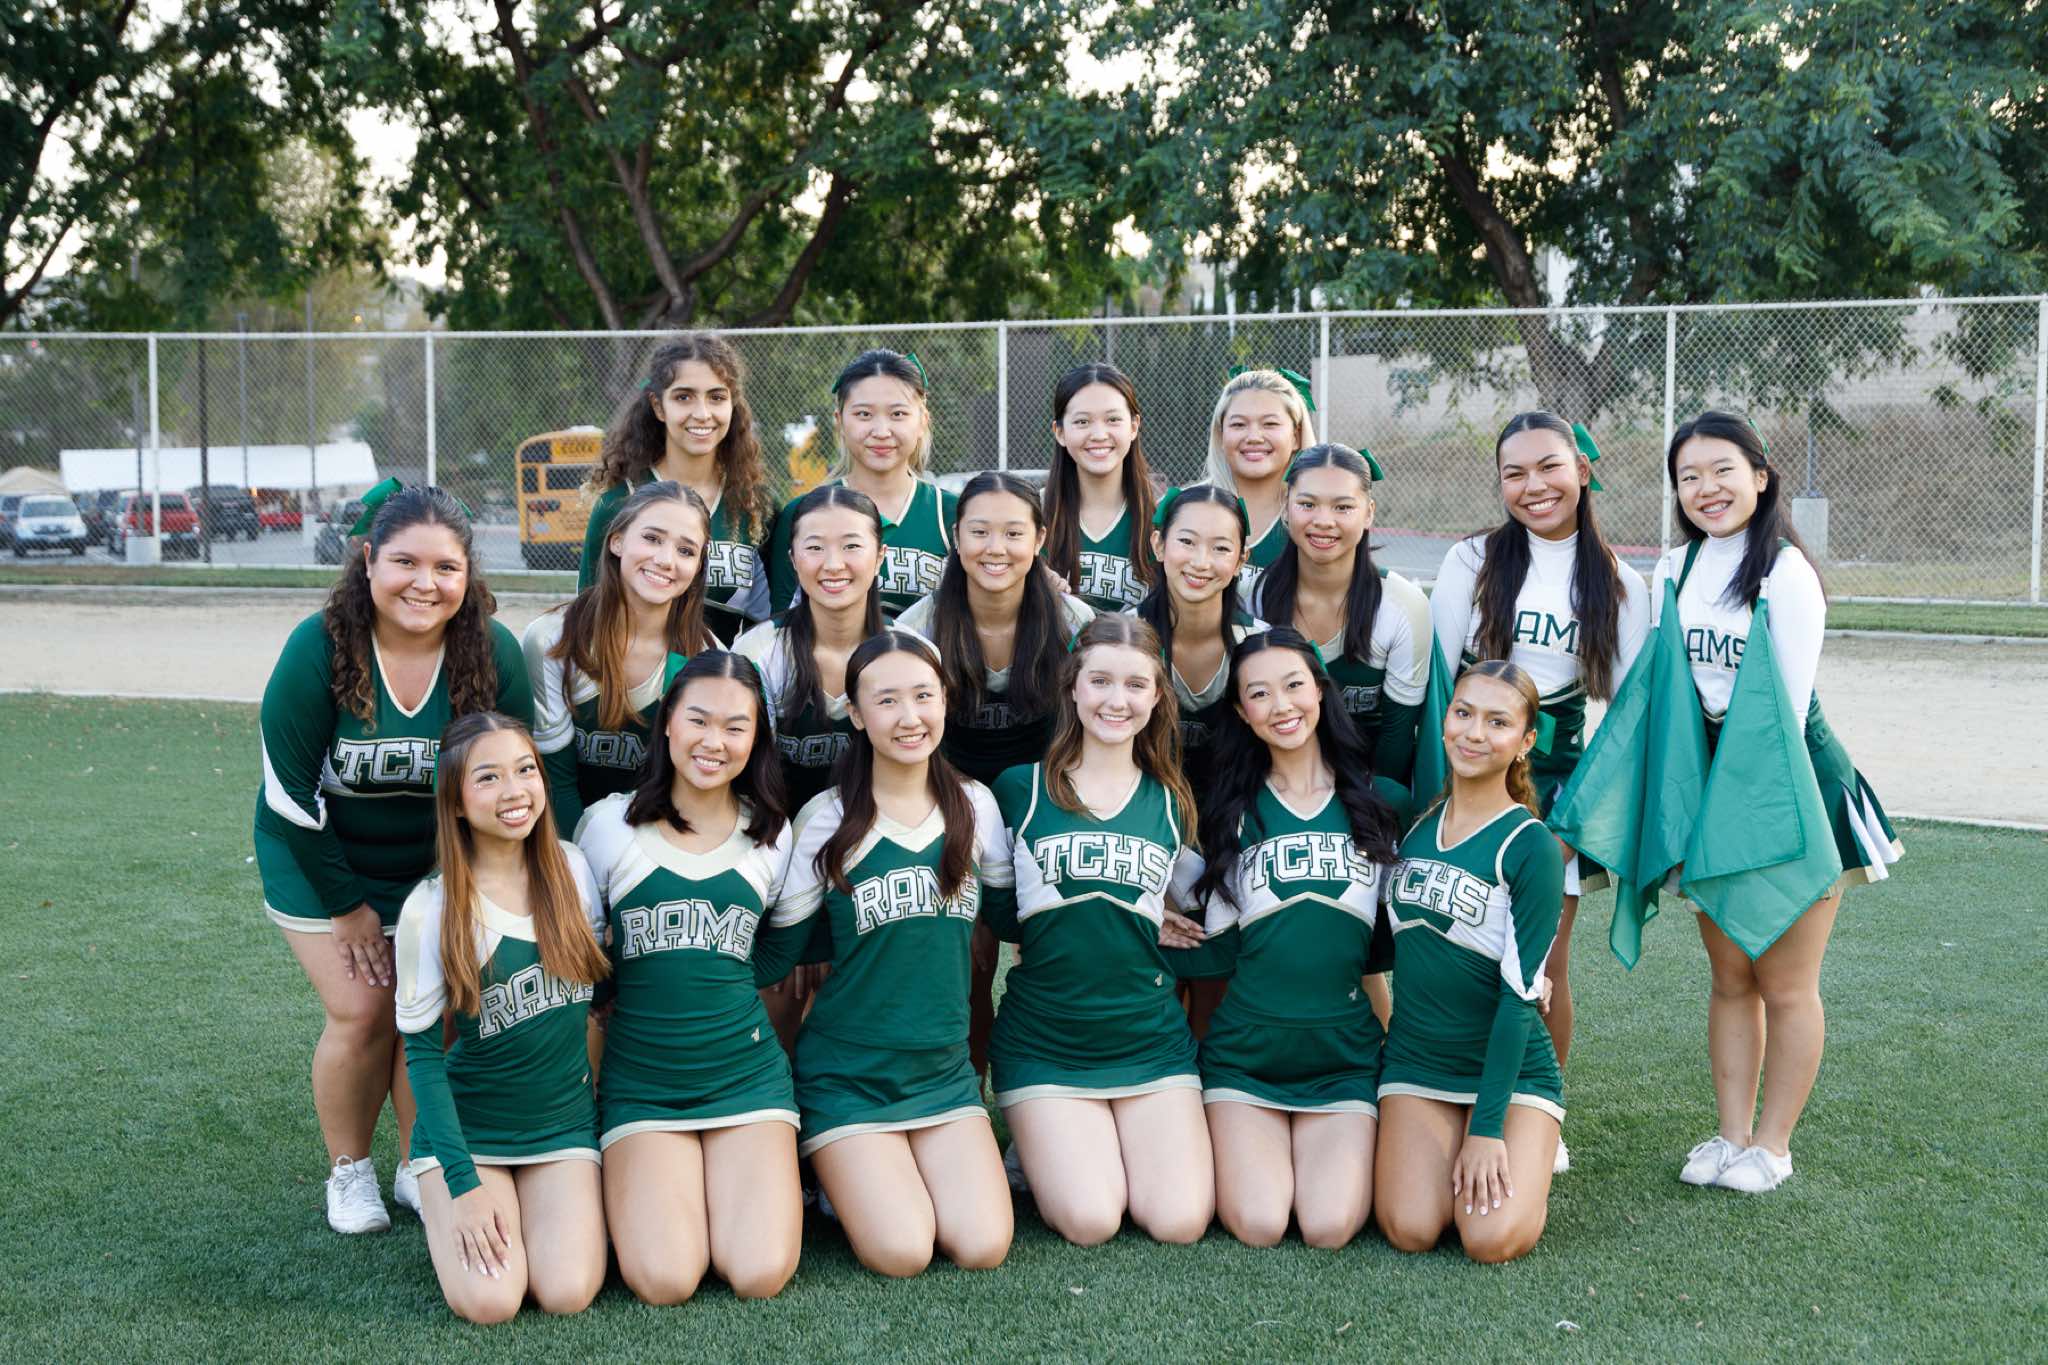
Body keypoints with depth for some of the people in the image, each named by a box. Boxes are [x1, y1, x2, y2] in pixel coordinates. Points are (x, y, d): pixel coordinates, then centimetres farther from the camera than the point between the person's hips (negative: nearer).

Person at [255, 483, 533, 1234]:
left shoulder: (495, 653, -18)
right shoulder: (317, 649, -24)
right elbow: (291, 790, -16)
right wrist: (346, 905, -11)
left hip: (440, 866, 2)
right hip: (324, 861, -2)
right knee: (361, 1013, -6)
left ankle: (421, 1168, 19)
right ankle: (349, 1171, 18)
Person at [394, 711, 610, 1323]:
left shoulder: (573, 870, -4)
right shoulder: (431, 910, -14)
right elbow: (422, 1052, -10)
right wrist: (462, 1182, -14)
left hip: (563, 1123, 2)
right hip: (468, 1127, -2)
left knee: (568, 1294, -18)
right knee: (488, 1302, -20)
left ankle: (539, 1207, 14)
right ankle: (441, 1206, 12)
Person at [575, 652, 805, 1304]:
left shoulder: (772, 834, 4)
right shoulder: (611, 824, -2)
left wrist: (708, 977, 7)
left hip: (747, 1072, 2)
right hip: (641, 1080, -1)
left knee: (761, 1275, -15)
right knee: (665, 1281, -18)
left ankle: (733, 1180, 17)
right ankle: (623, 1193, 14)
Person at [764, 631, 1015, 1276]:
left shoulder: (976, 806, 2)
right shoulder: (827, 821, -8)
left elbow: (1005, 908, 12)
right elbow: (783, 942, -5)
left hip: (944, 1070, 4)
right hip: (846, 1073, -3)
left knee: (983, 1246, -12)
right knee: (902, 1253, -17)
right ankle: (842, 1178, 14)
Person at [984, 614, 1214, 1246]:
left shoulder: (1172, 802, 8)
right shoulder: (1019, 789, 0)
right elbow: (994, 915, 3)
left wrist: (1164, 925, 3)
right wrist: (1058, 924, -4)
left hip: (1153, 1041, 3)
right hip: (1046, 1042, -3)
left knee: (1181, 1221, -11)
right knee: (1090, 1222, -16)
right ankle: (1038, 1149, 17)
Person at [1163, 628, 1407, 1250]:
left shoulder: (1384, 801, 6)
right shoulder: (1228, 808, 5)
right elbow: (1220, 943, 7)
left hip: (1345, 1051, 0)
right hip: (1245, 1050, 0)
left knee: (1330, 1228, -16)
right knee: (1258, 1226, -16)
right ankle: (1219, 1144, 16)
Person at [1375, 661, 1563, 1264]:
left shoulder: (1530, 847, -10)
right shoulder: (1413, 825, 5)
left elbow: (1520, 993, -14)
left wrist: (1487, 1126, -18)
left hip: (1511, 1071, -3)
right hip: (1417, 1060, 3)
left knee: (1493, 1238, -21)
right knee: (1411, 1229, -18)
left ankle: (1518, 1164, 11)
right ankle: (1439, 1153, 14)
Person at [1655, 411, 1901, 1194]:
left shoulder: (1784, 572, -13)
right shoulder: (1674, 570, 5)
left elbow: (1791, 705, -16)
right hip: (1711, 784, 6)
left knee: (1785, 982, 3)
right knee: (1729, 976, 12)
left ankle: (1772, 1144, 15)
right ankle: (1731, 1133, 23)